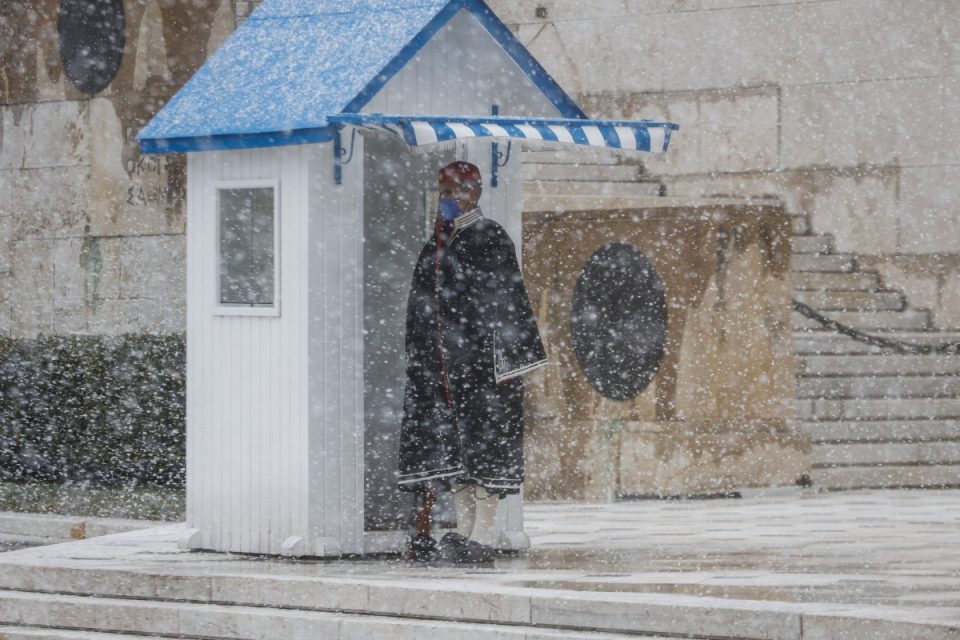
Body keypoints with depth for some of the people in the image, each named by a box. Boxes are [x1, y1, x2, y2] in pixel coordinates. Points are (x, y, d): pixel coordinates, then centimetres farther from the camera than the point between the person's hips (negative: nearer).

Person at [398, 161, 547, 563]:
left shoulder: (489, 239, -5)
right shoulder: (436, 244, 16)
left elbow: (506, 303, -9)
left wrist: (504, 359, -15)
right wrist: (418, 362, 17)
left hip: (479, 361, -7)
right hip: (441, 364, 7)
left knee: (482, 444, -7)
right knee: (451, 449, 6)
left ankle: (482, 539, -6)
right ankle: (465, 532, 10)